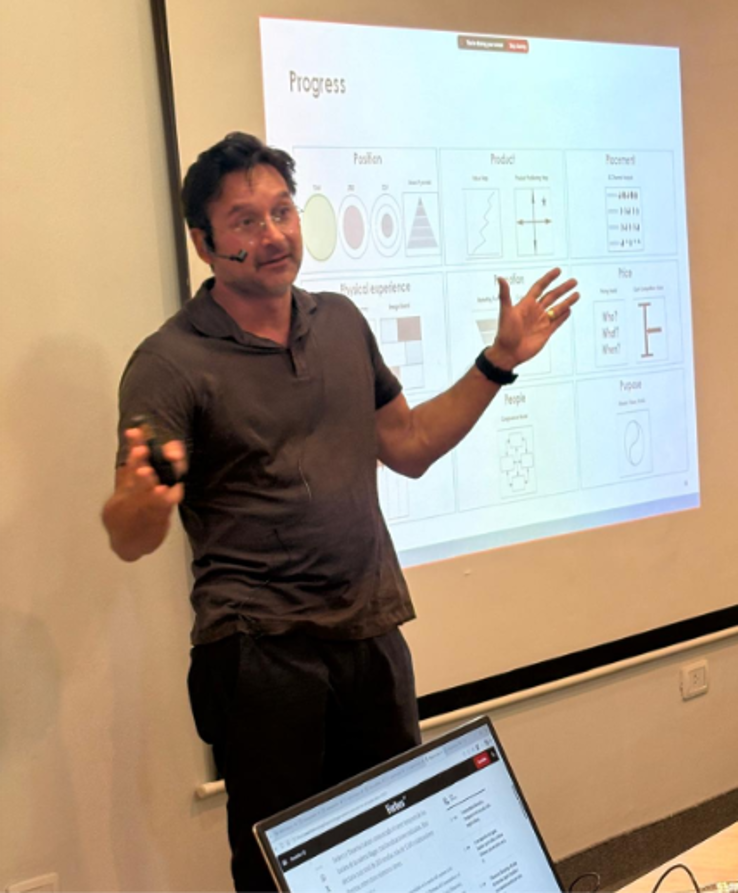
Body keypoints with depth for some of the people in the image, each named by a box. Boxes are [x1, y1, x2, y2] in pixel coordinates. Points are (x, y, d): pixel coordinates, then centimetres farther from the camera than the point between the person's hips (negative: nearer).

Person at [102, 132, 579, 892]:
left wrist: (497, 362, 9)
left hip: (373, 635, 5)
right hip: (257, 651, -5)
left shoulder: (342, 322, 8)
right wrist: (145, 496, -36)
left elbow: (409, 448, 15)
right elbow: (129, 540, -13)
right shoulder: (169, 364, -10)